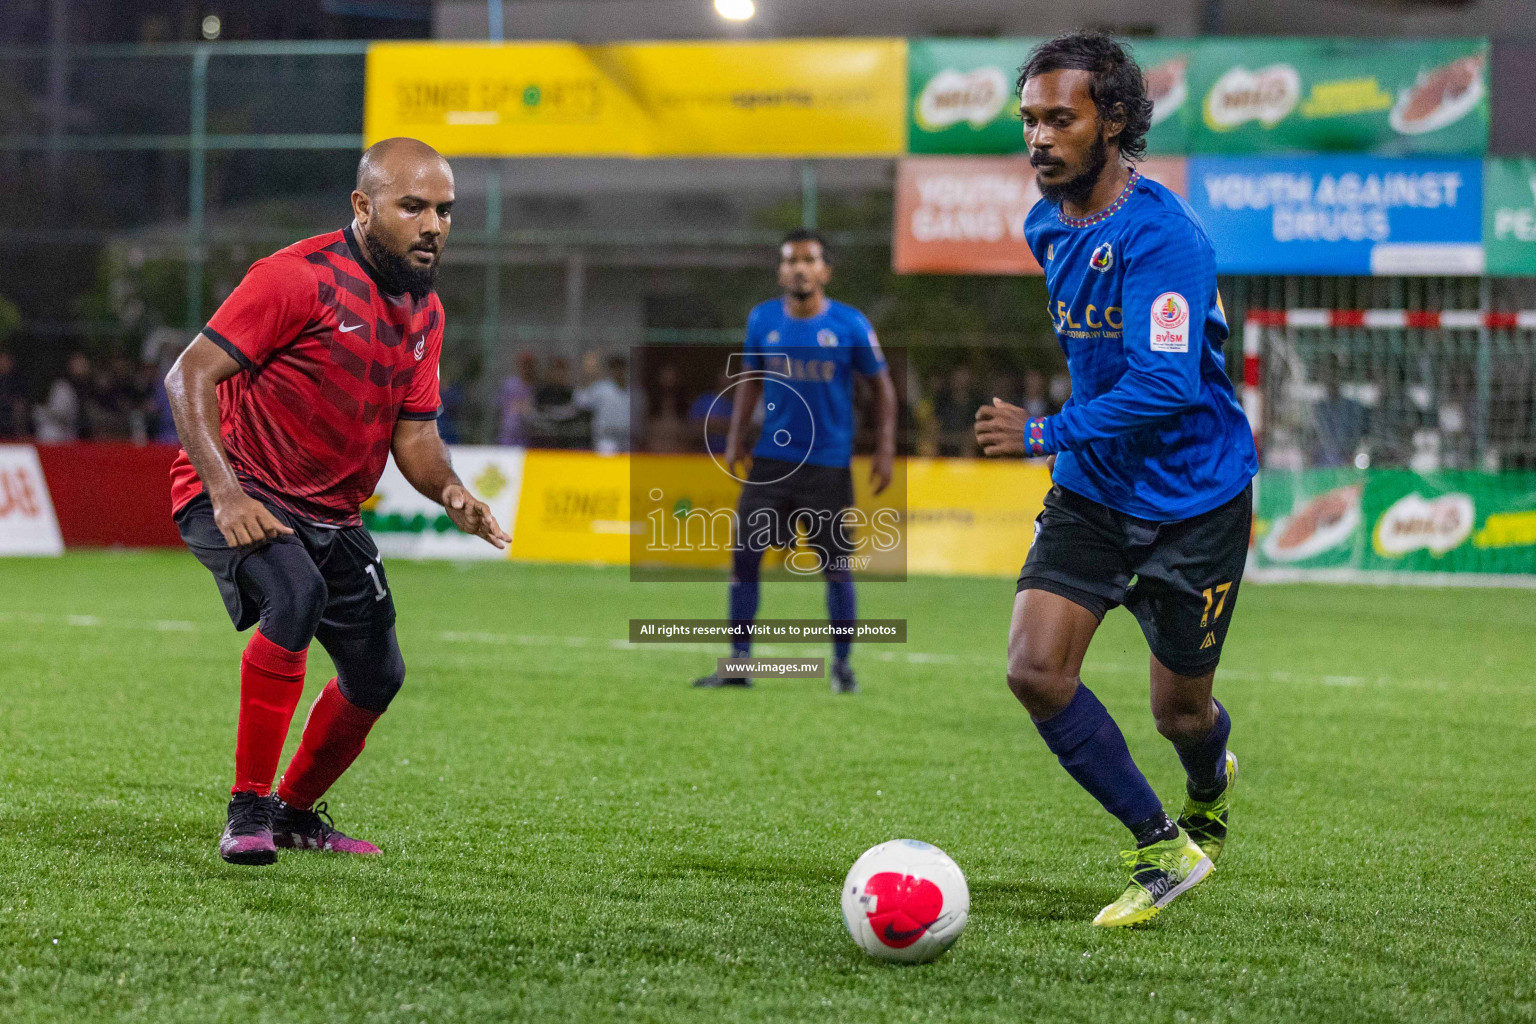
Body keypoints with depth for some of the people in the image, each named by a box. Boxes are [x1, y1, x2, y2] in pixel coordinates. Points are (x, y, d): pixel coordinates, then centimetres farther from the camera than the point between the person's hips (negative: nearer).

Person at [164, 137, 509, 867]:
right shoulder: (300, 278, -19)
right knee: (297, 594, -35)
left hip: (330, 515, 8)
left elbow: (414, 431, 9)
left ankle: (296, 813, 37)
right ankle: (248, 810, -27)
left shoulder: (424, 310, 5)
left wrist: (449, 491, -14)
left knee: (376, 676, 11)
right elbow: (189, 376, -21)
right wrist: (226, 492, -32)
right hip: (238, 499, -8)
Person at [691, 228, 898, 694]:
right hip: (771, 458, 2)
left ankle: (842, 664, 15)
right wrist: (736, 438, 8)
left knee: (836, 564, 1)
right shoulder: (762, 319, 2)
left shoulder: (850, 324, -6)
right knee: (745, 553, -4)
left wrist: (885, 451, -3)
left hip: (829, 462, -2)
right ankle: (739, 662, 3)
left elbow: (881, 384, 3)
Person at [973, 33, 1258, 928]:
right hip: (1093, 491, 6)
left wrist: (1043, 433, -26)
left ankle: (1212, 788, 45)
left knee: (1178, 710, 6)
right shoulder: (1048, 227, 3)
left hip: (1194, 498, -6)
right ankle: (1163, 849, 4)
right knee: (1036, 670, -12)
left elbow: (1165, 385, -30)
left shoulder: (1161, 234, -23)